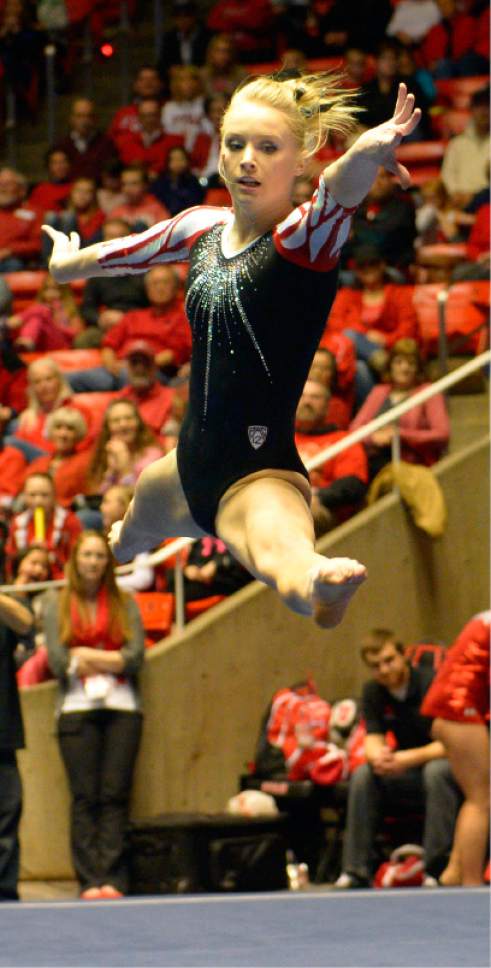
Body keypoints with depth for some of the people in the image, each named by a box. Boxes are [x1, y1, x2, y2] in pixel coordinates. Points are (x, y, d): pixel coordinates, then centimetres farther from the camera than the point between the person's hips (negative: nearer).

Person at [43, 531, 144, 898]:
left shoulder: (124, 604, 10)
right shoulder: (57, 605, 10)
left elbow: (136, 657, -2)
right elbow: (57, 661, -1)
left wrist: (85, 655, -5)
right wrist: (110, 660, -2)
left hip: (122, 707, 0)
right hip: (77, 708, 0)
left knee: (115, 795, -5)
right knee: (85, 797, -5)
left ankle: (113, 879, -9)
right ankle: (90, 880, -7)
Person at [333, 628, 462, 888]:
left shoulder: (431, 683, -18)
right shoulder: (373, 692, 1)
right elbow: (373, 740, -4)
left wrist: (409, 759, -35)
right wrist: (378, 757, -29)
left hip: (450, 767, -6)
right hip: (411, 772, 6)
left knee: (437, 771, -37)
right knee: (363, 776, -18)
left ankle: (438, 870, -36)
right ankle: (355, 871, -19)